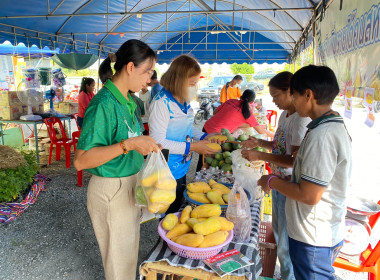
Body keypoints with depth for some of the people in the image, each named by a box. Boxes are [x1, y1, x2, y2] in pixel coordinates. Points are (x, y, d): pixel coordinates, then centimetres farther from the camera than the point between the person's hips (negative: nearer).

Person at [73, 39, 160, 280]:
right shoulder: (104, 104, -23)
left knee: (129, 249, 25)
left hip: (130, 185, 8)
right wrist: (128, 144, -33)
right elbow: (81, 160, -26)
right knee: (119, 259, 13)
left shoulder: (127, 101, 4)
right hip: (111, 191, -8)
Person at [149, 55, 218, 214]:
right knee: (170, 214, 10)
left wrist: (203, 137, 0)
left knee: (178, 207, 23)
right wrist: (192, 147, -24)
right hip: (168, 171, -8)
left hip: (182, 167, 8)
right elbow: (157, 141, -24)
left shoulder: (183, 101, 3)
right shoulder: (162, 103, -22)